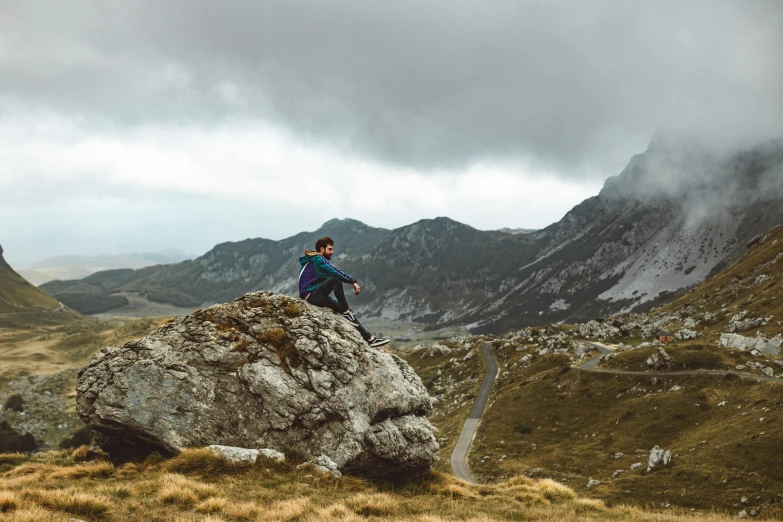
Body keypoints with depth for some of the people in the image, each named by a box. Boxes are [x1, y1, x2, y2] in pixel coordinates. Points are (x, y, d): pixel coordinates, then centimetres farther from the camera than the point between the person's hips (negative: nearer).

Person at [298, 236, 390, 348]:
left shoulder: (316, 260, 20)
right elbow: (335, 272, -21)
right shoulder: (318, 259, -10)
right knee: (335, 279, -28)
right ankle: (346, 313, -22)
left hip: (317, 297, 10)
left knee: (347, 312, 2)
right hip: (311, 296, -10)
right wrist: (353, 282, -24)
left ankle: (369, 338, -1)